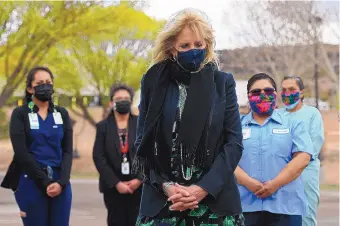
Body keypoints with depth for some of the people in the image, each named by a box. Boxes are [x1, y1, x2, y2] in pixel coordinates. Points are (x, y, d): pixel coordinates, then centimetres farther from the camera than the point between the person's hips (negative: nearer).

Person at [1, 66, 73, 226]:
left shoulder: (62, 114, 11)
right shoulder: (20, 114, 1)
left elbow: (67, 151, 5)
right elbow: (21, 153, -8)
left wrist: (61, 182, -11)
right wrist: (44, 182, -13)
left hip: (60, 182, 3)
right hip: (31, 182, -3)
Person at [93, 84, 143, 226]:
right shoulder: (103, 126, 5)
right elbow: (98, 158, -2)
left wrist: (139, 179, -11)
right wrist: (116, 183, -11)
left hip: (138, 186, 0)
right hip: (113, 187, 0)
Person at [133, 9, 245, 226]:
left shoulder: (222, 82, 6)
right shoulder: (153, 82, 7)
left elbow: (234, 142, 1)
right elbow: (143, 143, 6)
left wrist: (204, 188, -11)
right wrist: (165, 186, -9)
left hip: (215, 197, 0)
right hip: (162, 199, 0)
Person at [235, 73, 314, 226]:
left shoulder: (293, 125, 12)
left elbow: (302, 158, -1)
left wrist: (275, 184, -12)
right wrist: (249, 183, -15)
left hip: (285, 206, 0)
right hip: (245, 205, 0)